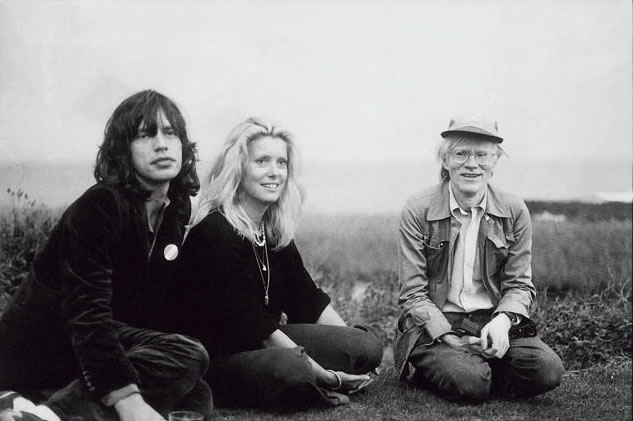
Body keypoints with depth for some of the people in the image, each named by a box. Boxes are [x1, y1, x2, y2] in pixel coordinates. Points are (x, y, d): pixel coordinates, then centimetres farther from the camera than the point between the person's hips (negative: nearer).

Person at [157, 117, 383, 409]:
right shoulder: (214, 234, -19)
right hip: (213, 359, -8)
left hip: (266, 343, 8)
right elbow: (252, 325, -22)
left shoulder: (276, 230, 6)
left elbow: (308, 299, 10)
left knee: (368, 345, -5)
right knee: (290, 369, -38)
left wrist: (355, 348, 0)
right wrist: (323, 374, -23)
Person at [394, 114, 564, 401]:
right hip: (435, 326, -3)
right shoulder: (417, 212, -4)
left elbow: (519, 285, 6)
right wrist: (448, 337, -19)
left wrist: (503, 321, -16)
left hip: (495, 322, 3)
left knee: (547, 370, -23)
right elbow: (413, 293, -5)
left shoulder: (514, 212, 4)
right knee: (467, 380, -32)